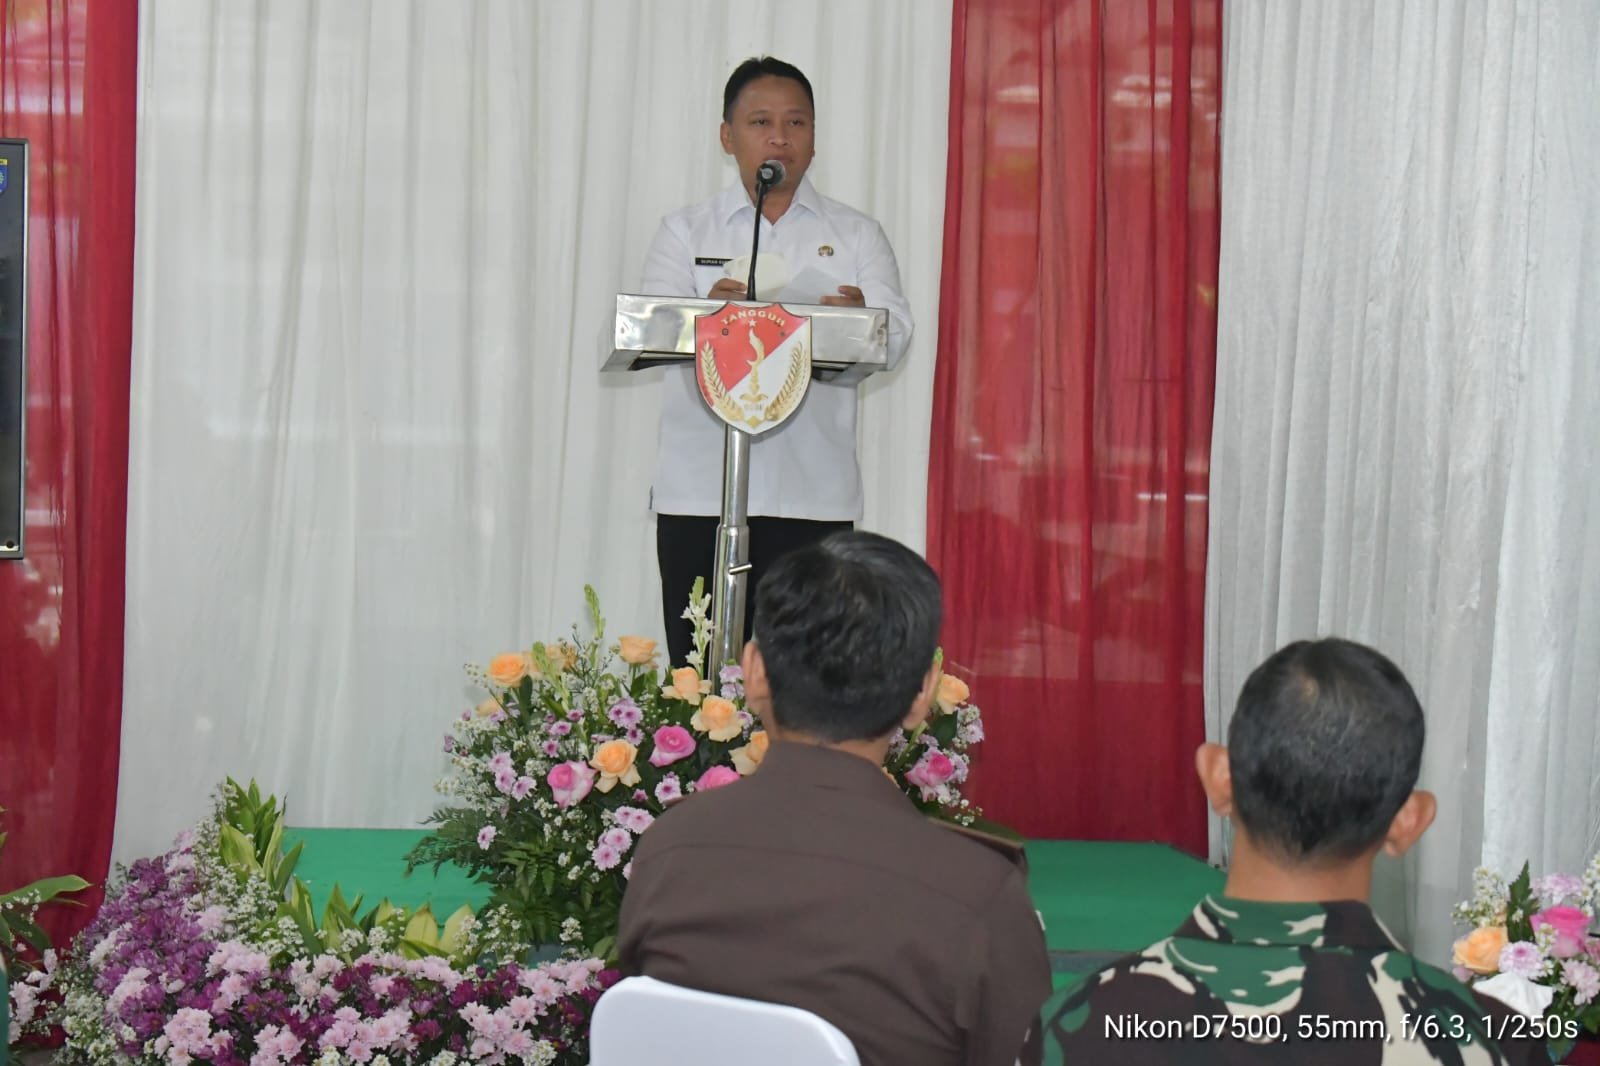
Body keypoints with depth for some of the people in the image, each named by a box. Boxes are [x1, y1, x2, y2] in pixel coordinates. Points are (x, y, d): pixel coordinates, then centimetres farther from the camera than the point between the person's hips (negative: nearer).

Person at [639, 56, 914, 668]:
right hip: (699, 489, 0)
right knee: (699, 677, -3)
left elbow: (894, 340, 0)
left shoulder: (856, 236, 14)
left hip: (813, 492, 0)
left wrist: (859, 319, -24)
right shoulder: (685, 232, 14)